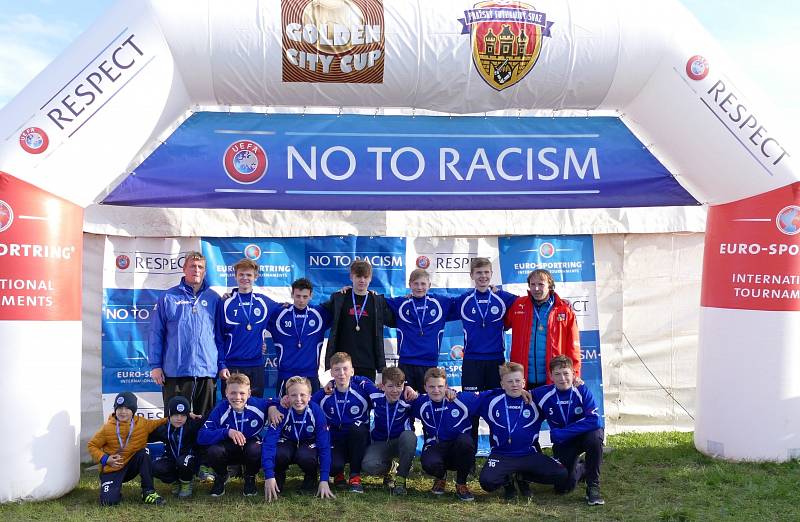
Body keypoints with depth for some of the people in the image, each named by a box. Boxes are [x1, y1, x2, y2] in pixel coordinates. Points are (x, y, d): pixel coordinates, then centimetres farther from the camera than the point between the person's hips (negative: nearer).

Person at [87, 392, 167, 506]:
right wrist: (105, 459, -15)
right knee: (109, 501, -23)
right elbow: (92, 445, -2)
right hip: (112, 469, -2)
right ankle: (116, 488, 18)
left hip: (131, 465, 3)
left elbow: (157, 423, 12)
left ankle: (148, 492, -13)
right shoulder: (107, 428, -10)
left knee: (144, 453, -27)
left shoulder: (143, 424, -4)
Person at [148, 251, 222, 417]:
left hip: (207, 372, 2)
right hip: (175, 372, -2)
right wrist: (155, 365, -2)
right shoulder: (168, 298, 3)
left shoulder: (214, 299, 8)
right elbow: (156, 334, 3)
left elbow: (221, 335, 11)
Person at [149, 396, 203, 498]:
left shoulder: (193, 425, -12)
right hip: (171, 460, 3)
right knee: (155, 467, -25)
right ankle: (177, 482, 4)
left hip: (190, 459, -3)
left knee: (183, 462, -38)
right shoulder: (163, 428, -1)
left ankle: (186, 484, -2)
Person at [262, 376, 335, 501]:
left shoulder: (317, 412, -26)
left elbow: (325, 446, -24)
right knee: (279, 454, -34)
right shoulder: (281, 411, -27)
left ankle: (310, 479, 0)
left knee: (305, 456, -34)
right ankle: (278, 480, 0)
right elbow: (269, 442, -32)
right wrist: (269, 476, -42)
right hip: (288, 444, 0)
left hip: (308, 445, 0)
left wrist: (324, 480, -29)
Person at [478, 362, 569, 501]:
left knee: (562, 476, -16)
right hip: (501, 455, -1)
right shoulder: (491, 401, 2)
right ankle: (507, 480, 10)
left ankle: (522, 477, 12)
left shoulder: (534, 401, 3)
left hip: (529, 455, 2)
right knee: (487, 481, -30)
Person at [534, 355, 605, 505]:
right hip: (563, 443, 2)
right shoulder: (543, 394, -13)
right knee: (564, 487, -5)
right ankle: (581, 469, 32)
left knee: (595, 435, -37)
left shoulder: (582, 391, -20)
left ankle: (593, 487, -19)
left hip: (586, 435, -2)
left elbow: (594, 420, -30)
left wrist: (561, 433, -29)